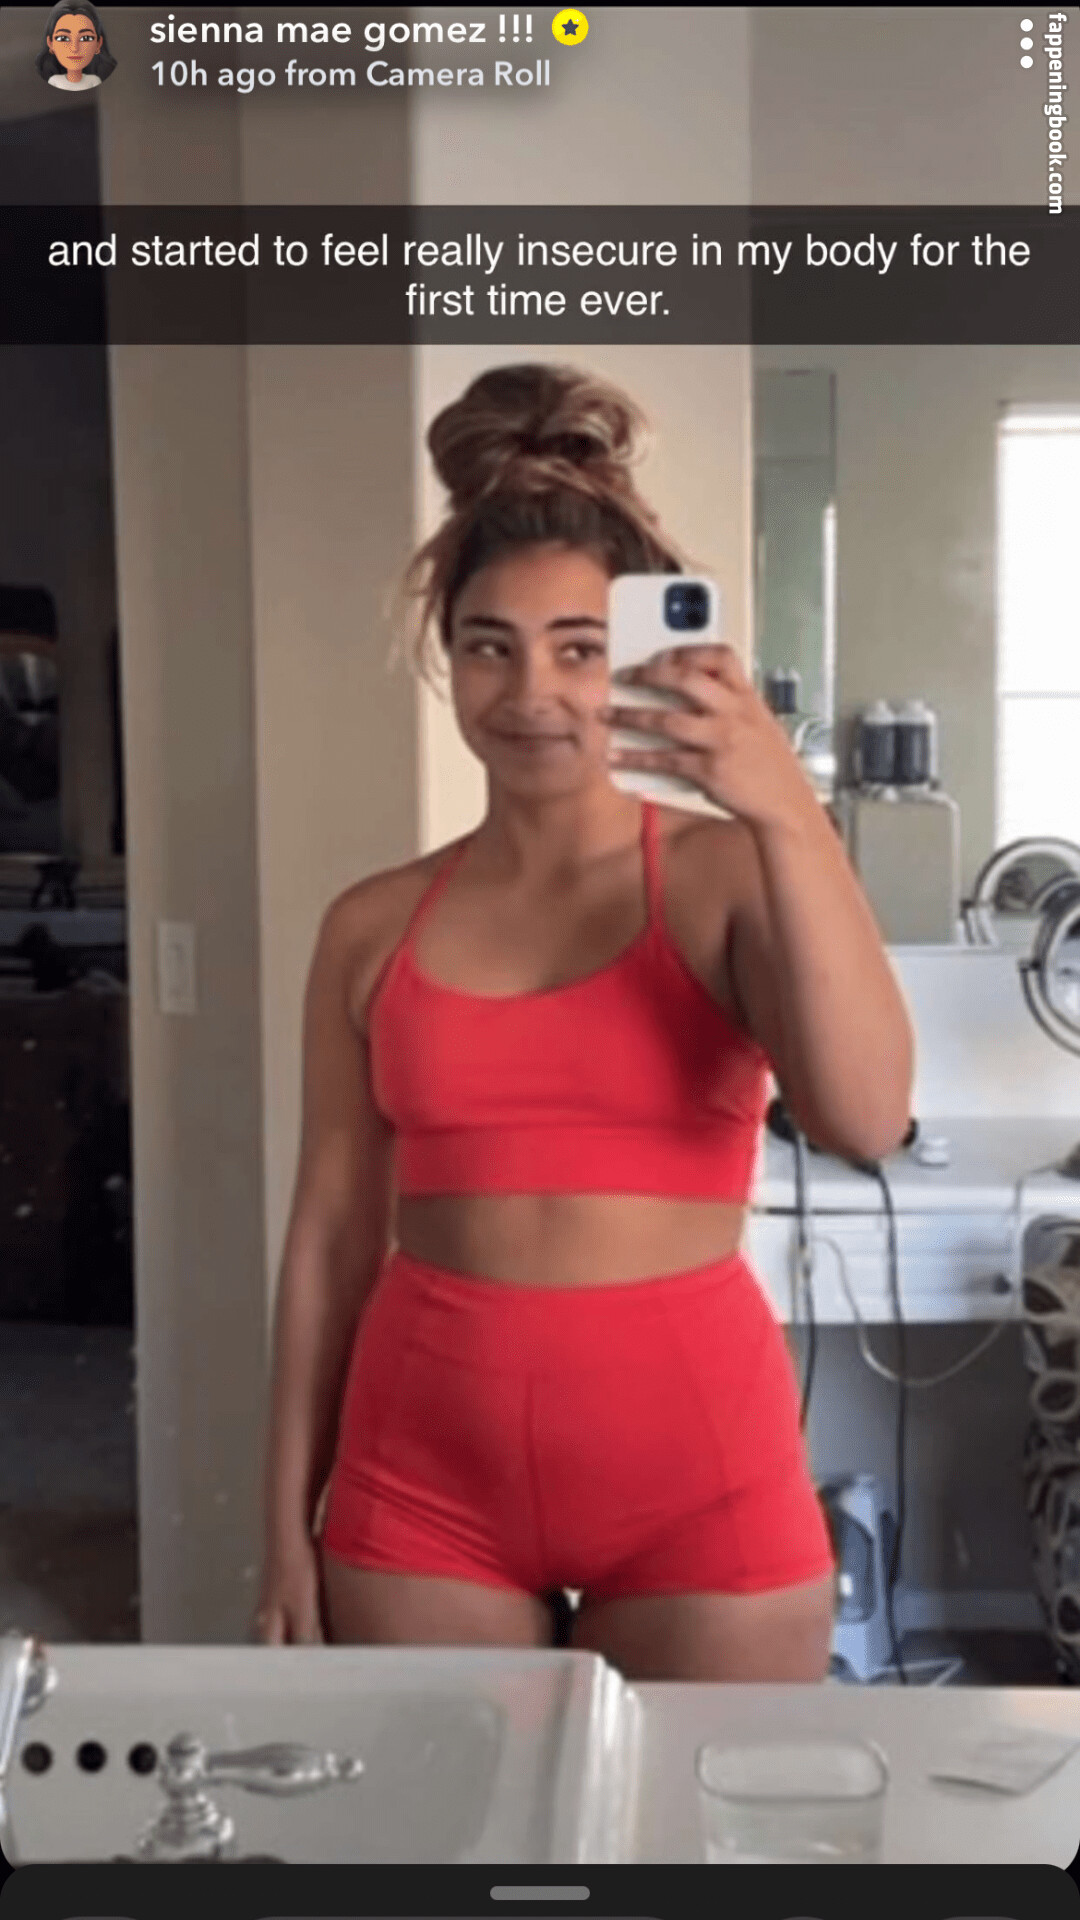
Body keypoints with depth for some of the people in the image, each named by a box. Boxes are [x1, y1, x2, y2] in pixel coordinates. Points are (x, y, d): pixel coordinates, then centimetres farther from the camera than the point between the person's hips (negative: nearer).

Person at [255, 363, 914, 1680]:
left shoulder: (730, 877, -5)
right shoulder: (373, 927, 2)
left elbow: (865, 1118, -20)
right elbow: (330, 1237, 5)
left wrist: (787, 811, -28)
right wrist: (288, 1526, 7)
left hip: (695, 1467, -2)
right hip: (424, 1470, 2)